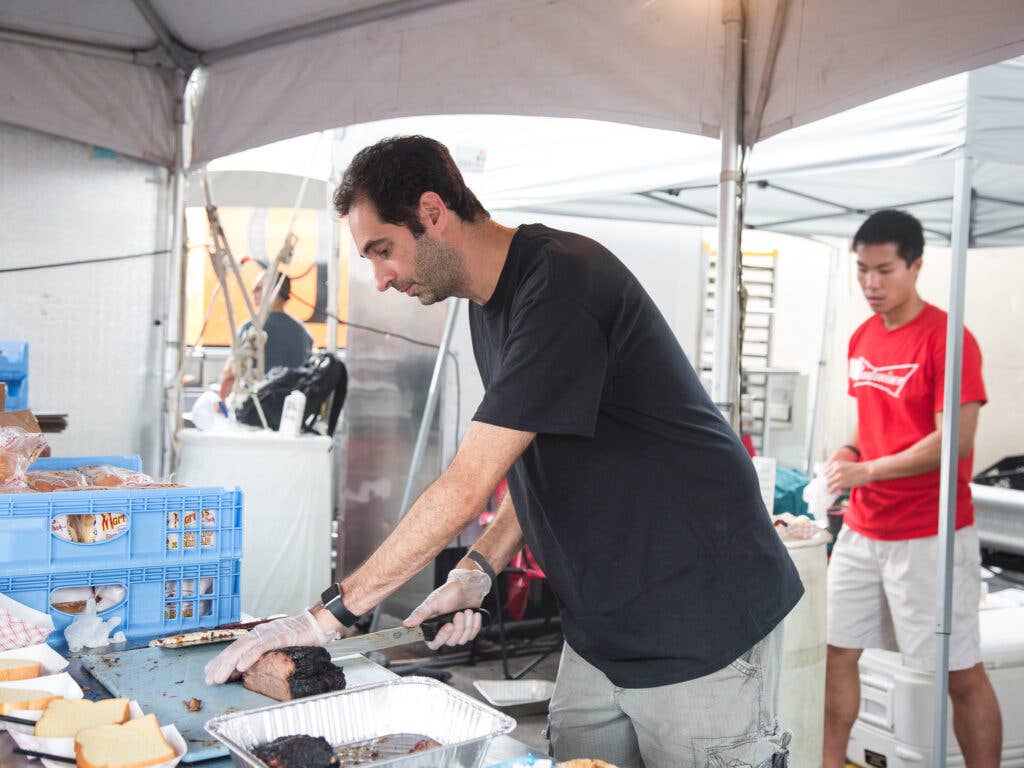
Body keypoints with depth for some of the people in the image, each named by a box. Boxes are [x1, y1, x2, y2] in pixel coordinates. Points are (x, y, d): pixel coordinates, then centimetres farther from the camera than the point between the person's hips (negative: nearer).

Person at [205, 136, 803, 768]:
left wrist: (330, 613, -19)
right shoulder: (491, 302, 9)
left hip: (703, 627, -8)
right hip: (602, 628, 9)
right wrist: (481, 569, 2)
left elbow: (467, 486, -25)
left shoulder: (563, 283, -22)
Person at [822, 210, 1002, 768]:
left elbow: (956, 440, -18)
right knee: (835, 651, 10)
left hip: (930, 535, -7)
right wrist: (847, 453, 2)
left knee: (961, 674, 3)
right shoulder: (862, 338, 9)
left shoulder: (947, 339, -13)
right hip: (862, 529, 7)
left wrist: (867, 470, -20)